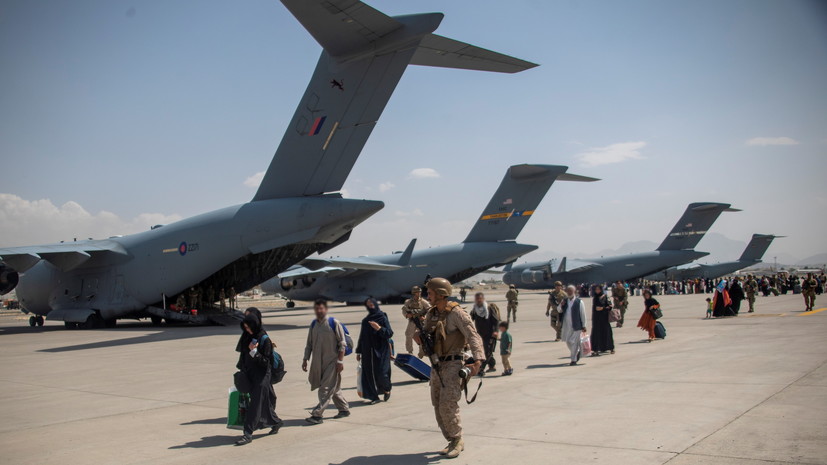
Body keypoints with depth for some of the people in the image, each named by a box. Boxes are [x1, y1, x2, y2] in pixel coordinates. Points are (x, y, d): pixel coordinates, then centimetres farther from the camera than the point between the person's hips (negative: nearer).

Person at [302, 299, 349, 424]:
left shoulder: (334, 323, -10)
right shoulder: (313, 324, 8)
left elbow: (342, 343, -9)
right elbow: (309, 344, 15)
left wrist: (340, 360, -14)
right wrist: (305, 359, 8)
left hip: (332, 361, -6)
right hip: (318, 362, 6)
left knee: (326, 388, -8)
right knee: (334, 388, 15)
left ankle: (317, 414, -9)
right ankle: (344, 409, 28)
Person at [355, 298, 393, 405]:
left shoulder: (383, 318, -3)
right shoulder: (365, 321, 11)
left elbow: (390, 334, -7)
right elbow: (362, 337, 15)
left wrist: (379, 328, -23)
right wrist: (358, 352, 14)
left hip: (381, 351, -4)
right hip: (368, 352, 5)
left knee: (381, 373, -6)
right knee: (369, 374, 0)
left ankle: (387, 389, 24)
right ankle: (374, 397, 8)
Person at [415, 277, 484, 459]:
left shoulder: (457, 313, -15)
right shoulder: (431, 314, 8)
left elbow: (474, 337, -21)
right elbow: (426, 336, 18)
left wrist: (477, 361, -34)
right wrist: (420, 336, -7)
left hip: (453, 364, -8)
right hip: (437, 365, 8)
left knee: (448, 406, -12)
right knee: (438, 407, 9)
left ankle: (457, 440, 7)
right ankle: (453, 442, 21)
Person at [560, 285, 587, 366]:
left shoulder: (579, 302, -5)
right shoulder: (565, 301, 8)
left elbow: (583, 314, -3)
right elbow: (560, 311, 13)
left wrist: (583, 326, -5)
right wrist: (561, 305, -8)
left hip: (576, 325, -5)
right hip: (567, 325, 5)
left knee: (574, 342, -5)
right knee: (568, 342, 12)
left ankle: (574, 360, 5)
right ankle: (577, 352, 36)